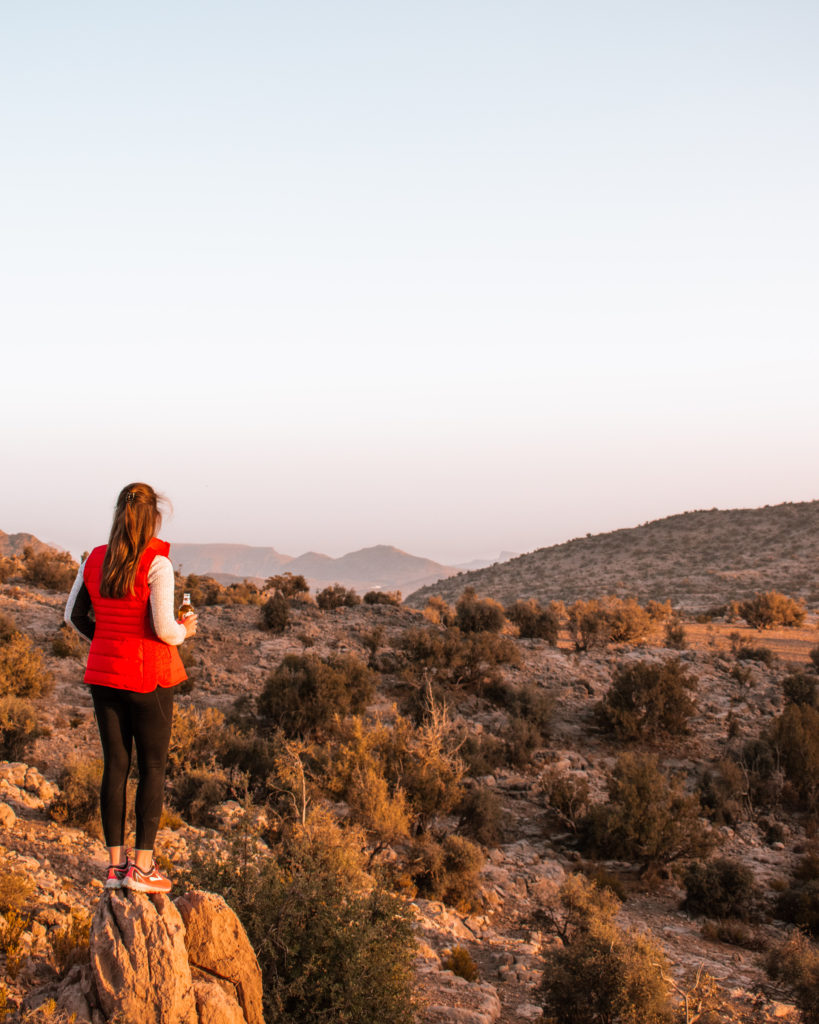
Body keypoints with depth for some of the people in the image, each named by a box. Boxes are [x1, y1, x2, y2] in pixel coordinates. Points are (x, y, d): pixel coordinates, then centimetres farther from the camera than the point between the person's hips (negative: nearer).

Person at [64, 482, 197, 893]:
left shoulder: (95, 560, 3)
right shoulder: (156, 563, -15)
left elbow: (75, 616, 10)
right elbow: (164, 627, -18)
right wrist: (185, 630, 3)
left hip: (104, 673, 5)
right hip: (148, 677, -5)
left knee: (114, 766, 11)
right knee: (152, 767, 5)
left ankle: (115, 863, 15)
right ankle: (142, 865, 5)